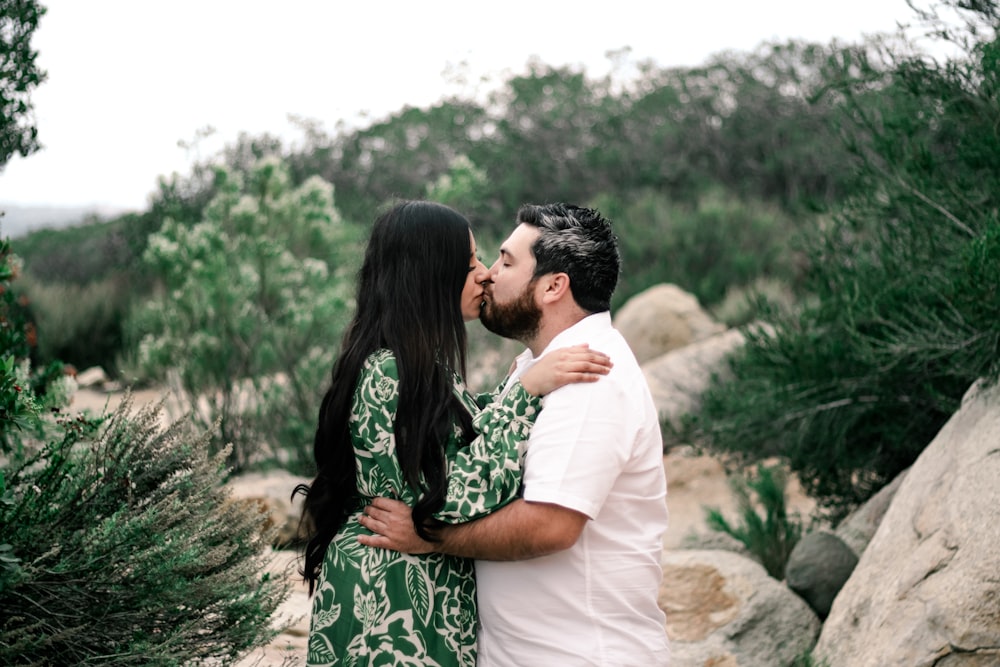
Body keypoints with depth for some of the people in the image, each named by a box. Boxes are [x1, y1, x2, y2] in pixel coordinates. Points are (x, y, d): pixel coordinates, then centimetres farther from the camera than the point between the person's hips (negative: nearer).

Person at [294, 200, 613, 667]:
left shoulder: (429, 365, 9)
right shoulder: (386, 374, -21)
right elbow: (453, 498, -25)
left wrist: (527, 375, 16)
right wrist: (527, 391, -25)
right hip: (393, 608, -10)